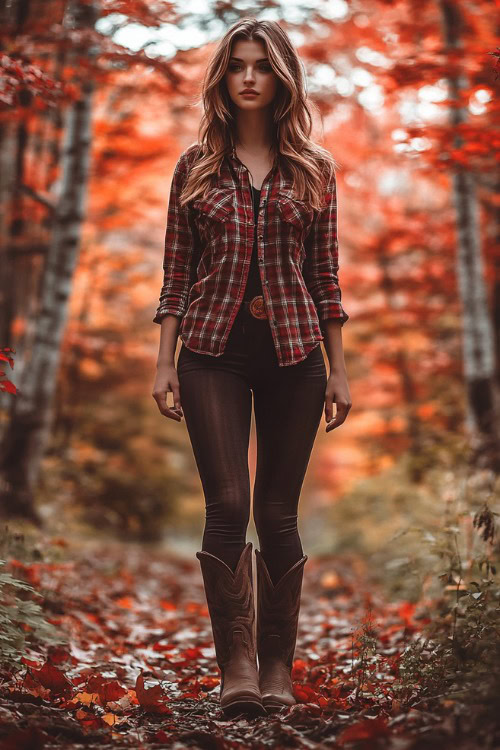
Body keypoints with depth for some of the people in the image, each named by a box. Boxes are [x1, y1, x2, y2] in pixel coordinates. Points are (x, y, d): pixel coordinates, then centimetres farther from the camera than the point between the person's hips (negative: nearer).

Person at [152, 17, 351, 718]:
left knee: (278, 511, 3)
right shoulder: (196, 165, 7)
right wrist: (165, 361, 1)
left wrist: (338, 369, 5)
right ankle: (236, 662, 4)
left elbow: (326, 274, 8)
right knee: (227, 504, -8)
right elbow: (177, 272, 7)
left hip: (293, 351, 0)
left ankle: (278, 664, 15)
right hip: (214, 350, 0)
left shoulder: (313, 169, 8)